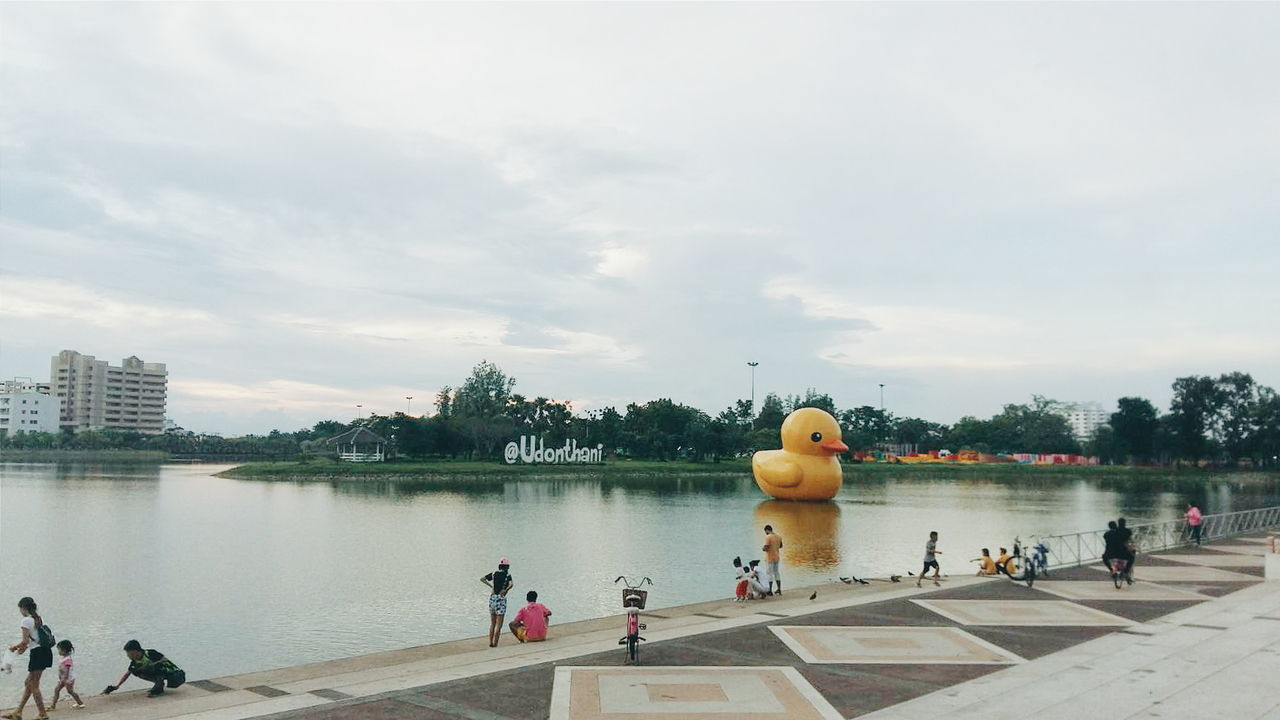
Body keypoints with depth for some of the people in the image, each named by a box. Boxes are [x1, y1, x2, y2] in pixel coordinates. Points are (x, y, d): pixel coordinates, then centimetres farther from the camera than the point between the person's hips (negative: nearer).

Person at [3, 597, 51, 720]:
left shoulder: (26, 621, -11)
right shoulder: (40, 618, 13)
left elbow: (25, 641, -15)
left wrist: (14, 647, 2)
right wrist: (24, 647, 20)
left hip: (37, 654, -9)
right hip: (46, 651, 9)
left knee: (33, 686, 2)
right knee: (28, 683, 17)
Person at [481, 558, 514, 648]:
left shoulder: (494, 573, 8)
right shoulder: (507, 574, -4)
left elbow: (482, 579, 4)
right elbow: (511, 584, -21)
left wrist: (491, 586, 3)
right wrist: (505, 590, -7)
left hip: (492, 598, 5)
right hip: (501, 598, -5)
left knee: (492, 623, 18)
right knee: (499, 625, -1)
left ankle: (490, 643, 18)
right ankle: (495, 644, -5)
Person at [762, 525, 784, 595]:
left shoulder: (768, 537, -18)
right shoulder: (778, 536, 6)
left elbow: (766, 548, -22)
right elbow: (781, 546, 18)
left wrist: (763, 548, -2)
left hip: (770, 558, -7)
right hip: (777, 557, 7)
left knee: (770, 573, -1)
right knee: (776, 572, 16)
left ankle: (770, 591, 1)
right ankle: (779, 589, 19)